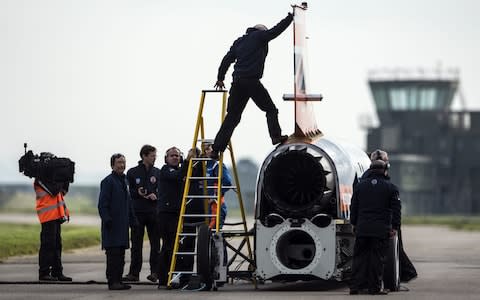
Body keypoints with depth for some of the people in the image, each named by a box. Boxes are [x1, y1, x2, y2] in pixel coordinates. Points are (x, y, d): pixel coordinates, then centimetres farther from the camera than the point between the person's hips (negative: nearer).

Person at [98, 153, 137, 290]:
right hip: (112, 226, -8)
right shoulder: (108, 181, -8)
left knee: (121, 254, 9)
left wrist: (132, 219, 21)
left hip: (123, 225, 8)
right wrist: (106, 219, -19)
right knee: (113, 253, -9)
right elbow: (102, 204, -13)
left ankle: (118, 280, 14)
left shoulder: (124, 181, 18)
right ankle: (113, 282, -7)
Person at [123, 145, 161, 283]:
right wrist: (137, 193, -11)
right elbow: (127, 192, 7)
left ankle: (155, 271, 5)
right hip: (137, 213, -1)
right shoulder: (132, 173, 5)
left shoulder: (157, 173, 8)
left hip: (153, 213, 1)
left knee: (155, 243, 0)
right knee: (136, 244, 2)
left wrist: (156, 195, -9)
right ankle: (134, 272, 5)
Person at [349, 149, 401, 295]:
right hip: (381, 229, -3)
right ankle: (375, 287, 3)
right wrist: (395, 227, 4)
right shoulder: (391, 188, -2)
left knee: (360, 257, 8)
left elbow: (354, 207, 11)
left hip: (362, 228, 3)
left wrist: (354, 223, 19)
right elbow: (396, 209, -2)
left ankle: (355, 286, 6)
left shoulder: (360, 185, 6)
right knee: (377, 258, 2)